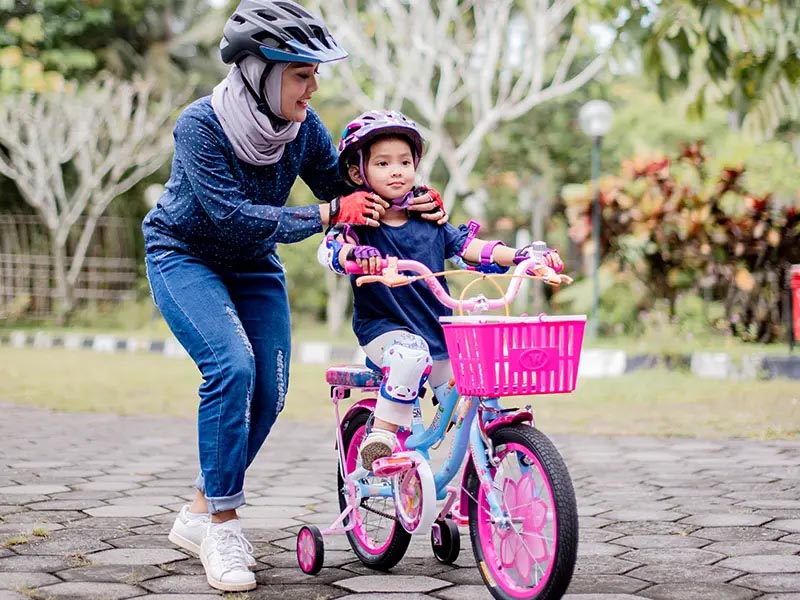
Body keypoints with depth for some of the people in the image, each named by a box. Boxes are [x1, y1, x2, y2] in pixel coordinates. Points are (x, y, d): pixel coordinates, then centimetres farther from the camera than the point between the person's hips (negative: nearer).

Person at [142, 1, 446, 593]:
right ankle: (221, 523, -16)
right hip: (184, 256, -5)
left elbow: (345, 186, -2)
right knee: (232, 366, -26)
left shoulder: (302, 126, -14)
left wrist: (411, 203, -20)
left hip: (253, 265, 5)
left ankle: (200, 512, 13)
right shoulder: (200, 124, -28)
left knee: (269, 393, -4)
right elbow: (232, 214, -33)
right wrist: (327, 214, -35)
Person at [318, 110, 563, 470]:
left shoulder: (429, 222, 6)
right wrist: (356, 255, -49)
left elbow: (470, 247, 2)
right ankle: (381, 434, -25)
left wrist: (524, 256, -10)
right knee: (411, 353, -37)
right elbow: (329, 249, -25)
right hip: (382, 329, -5)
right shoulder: (360, 222, -7)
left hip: (437, 334, 5)